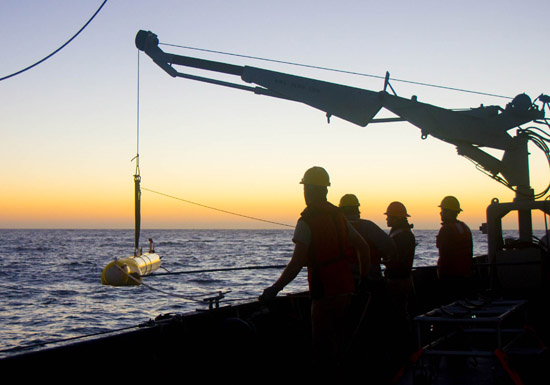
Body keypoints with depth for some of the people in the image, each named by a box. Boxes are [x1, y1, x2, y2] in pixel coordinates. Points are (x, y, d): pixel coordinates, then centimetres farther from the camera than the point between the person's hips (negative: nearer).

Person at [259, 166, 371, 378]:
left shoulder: (306, 221, -13)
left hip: (325, 292, -7)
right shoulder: (338, 216, 9)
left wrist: (274, 289, -14)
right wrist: (364, 276, 23)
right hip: (345, 288, 7)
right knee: (337, 343, 18)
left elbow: (296, 264, -19)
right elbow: (363, 247, 14)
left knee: (323, 348, 0)